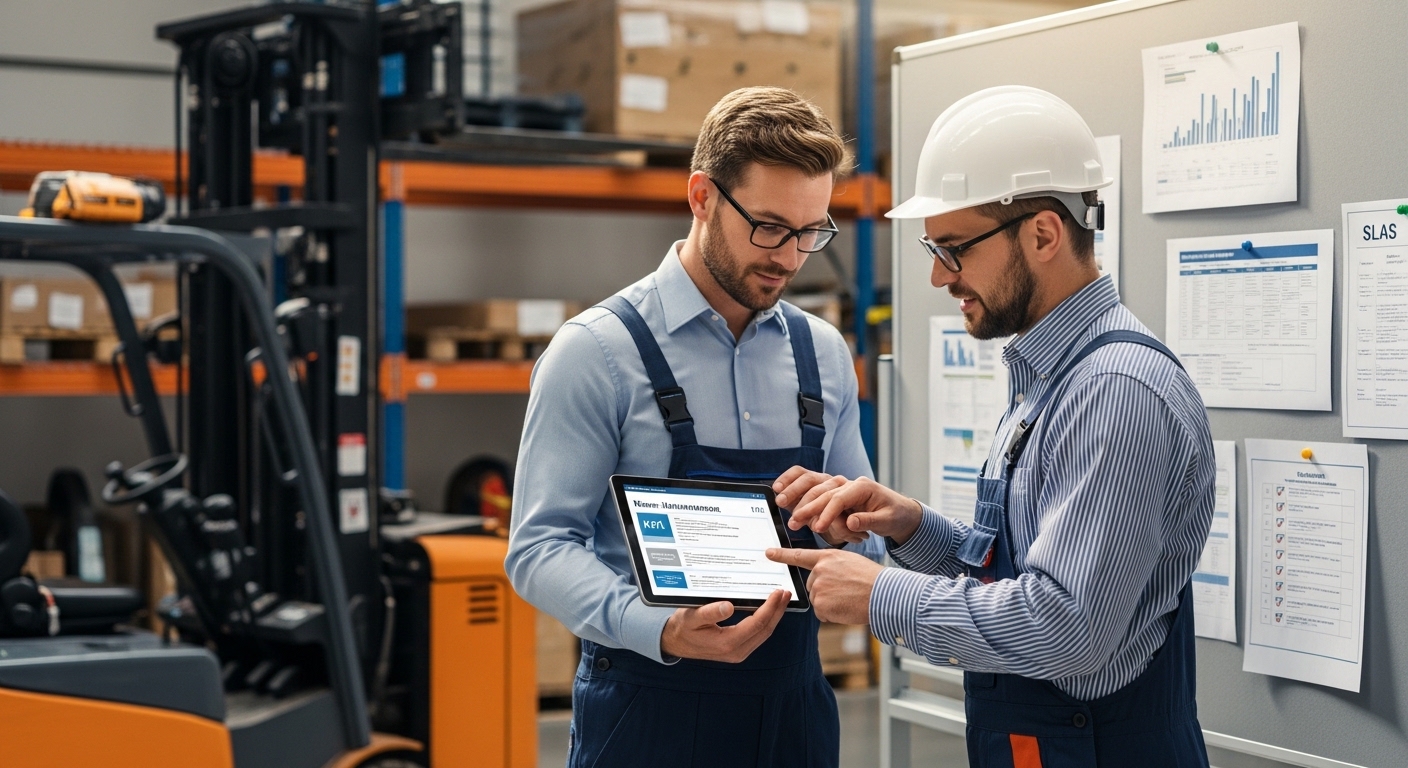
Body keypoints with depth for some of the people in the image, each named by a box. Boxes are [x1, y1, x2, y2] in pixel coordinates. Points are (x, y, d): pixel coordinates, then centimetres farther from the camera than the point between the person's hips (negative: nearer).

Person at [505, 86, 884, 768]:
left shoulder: (824, 354, 8)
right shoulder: (597, 350, -8)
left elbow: (867, 546, 14)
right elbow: (540, 546, -13)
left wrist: (850, 531, -10)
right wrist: (663, 630, -30)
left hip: (793, 708, 5)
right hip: (650, 709, -5)